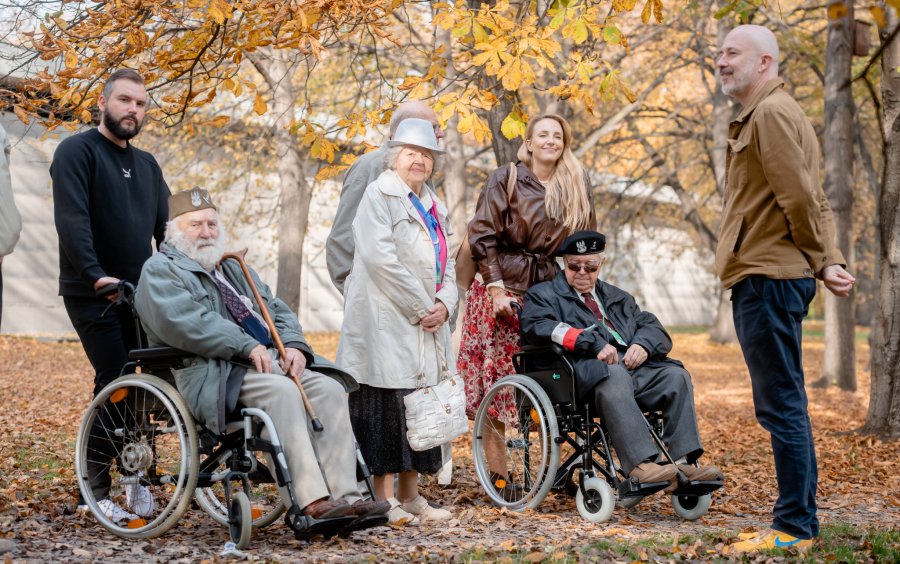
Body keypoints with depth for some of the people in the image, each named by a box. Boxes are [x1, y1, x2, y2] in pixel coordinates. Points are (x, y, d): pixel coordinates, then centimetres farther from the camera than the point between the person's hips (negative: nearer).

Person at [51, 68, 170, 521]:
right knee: (115, 382, -12)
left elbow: (166, 226, 18)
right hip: (92, 294, -7)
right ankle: (95, 490, -1)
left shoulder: (146, 165, 18)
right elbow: (71, 219, -17)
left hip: (140, 292, 7)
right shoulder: (77, 151, -5)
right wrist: (96, 274, -27)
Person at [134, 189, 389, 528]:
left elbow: (277, 310, 25)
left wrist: (292, 345, 1)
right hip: (212, 372, -7)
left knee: (329, 388, -18)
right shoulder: (161, 270, 5)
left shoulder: (233, 269, 30)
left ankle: (344, 496, -26)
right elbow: (184, 321, -14)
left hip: (269, 361, 7)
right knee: (281, 391, -33)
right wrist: (247, 346, -20)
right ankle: (310, 502, -38)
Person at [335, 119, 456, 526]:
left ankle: (410, 495, 18)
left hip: (425, 324, 8)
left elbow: (446, 265, 22)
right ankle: (385, 499, -1)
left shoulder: (433, 206, 21)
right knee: (388, 402, -7)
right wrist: (421, 307, -14)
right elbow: (380, 257, -16)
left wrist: (444, 303, 0)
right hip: (386, 321, -8)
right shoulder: (380, 194, -4)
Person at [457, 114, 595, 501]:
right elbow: (483, 237, -5)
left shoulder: (577, 186, 10)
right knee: (495, 378, -4)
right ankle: (497, 472, 1)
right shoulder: (505, 180, -1)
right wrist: (496, 288, -12)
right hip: (504, 287, -3)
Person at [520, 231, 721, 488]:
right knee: (614, 376, -38)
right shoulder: (543, 294, 18)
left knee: (676, 375, -21)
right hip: (585, 369, -5)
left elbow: (653, 327, 22)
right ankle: (640, 464, -48)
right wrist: (594, 343, -16)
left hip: (631, 365, 6)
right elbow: (537, 326, -5)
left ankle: (682, 462, -30)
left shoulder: (619, 298, 34)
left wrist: (643, 345, -5)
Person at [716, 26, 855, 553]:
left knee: (781, 405, -6)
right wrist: (830, 259, 7)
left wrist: (820, 261, -5)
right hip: (765, 278, 11)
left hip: (768, 278, -11)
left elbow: (800, 199, -17)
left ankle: (794, 527, -1)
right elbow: (815, 202, 18)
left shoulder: (773, 113, -11)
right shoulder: (762, 115, 22)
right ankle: (800, 523, 21)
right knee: (786, 405, 13)